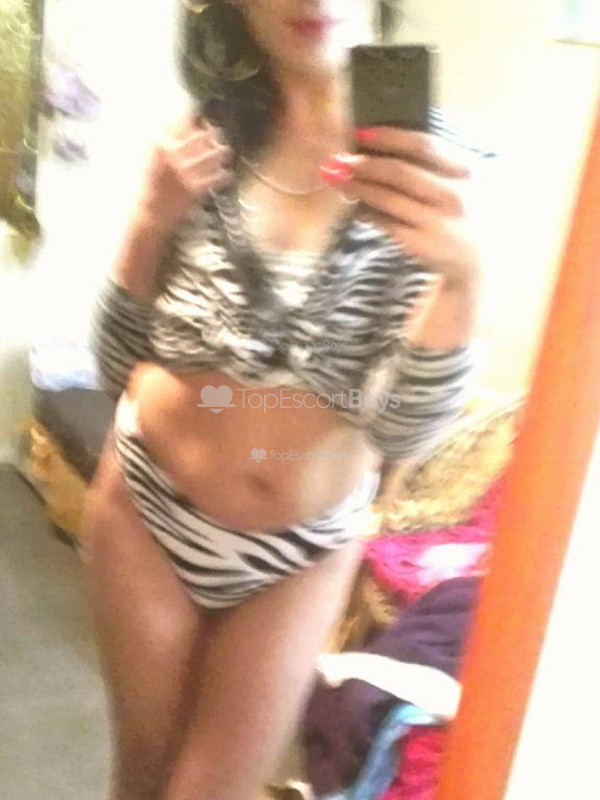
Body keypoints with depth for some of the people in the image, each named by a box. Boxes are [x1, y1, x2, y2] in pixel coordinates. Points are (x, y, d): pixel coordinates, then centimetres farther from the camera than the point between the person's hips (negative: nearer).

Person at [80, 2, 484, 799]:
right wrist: (151, 224, -21)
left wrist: (462, 274, -37)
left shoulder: (425, 172, -12)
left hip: (304, 549, -1)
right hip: (147, 510, 1)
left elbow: (402, 432, -20)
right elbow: (118, 367, -4)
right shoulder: (202, 143, -7)